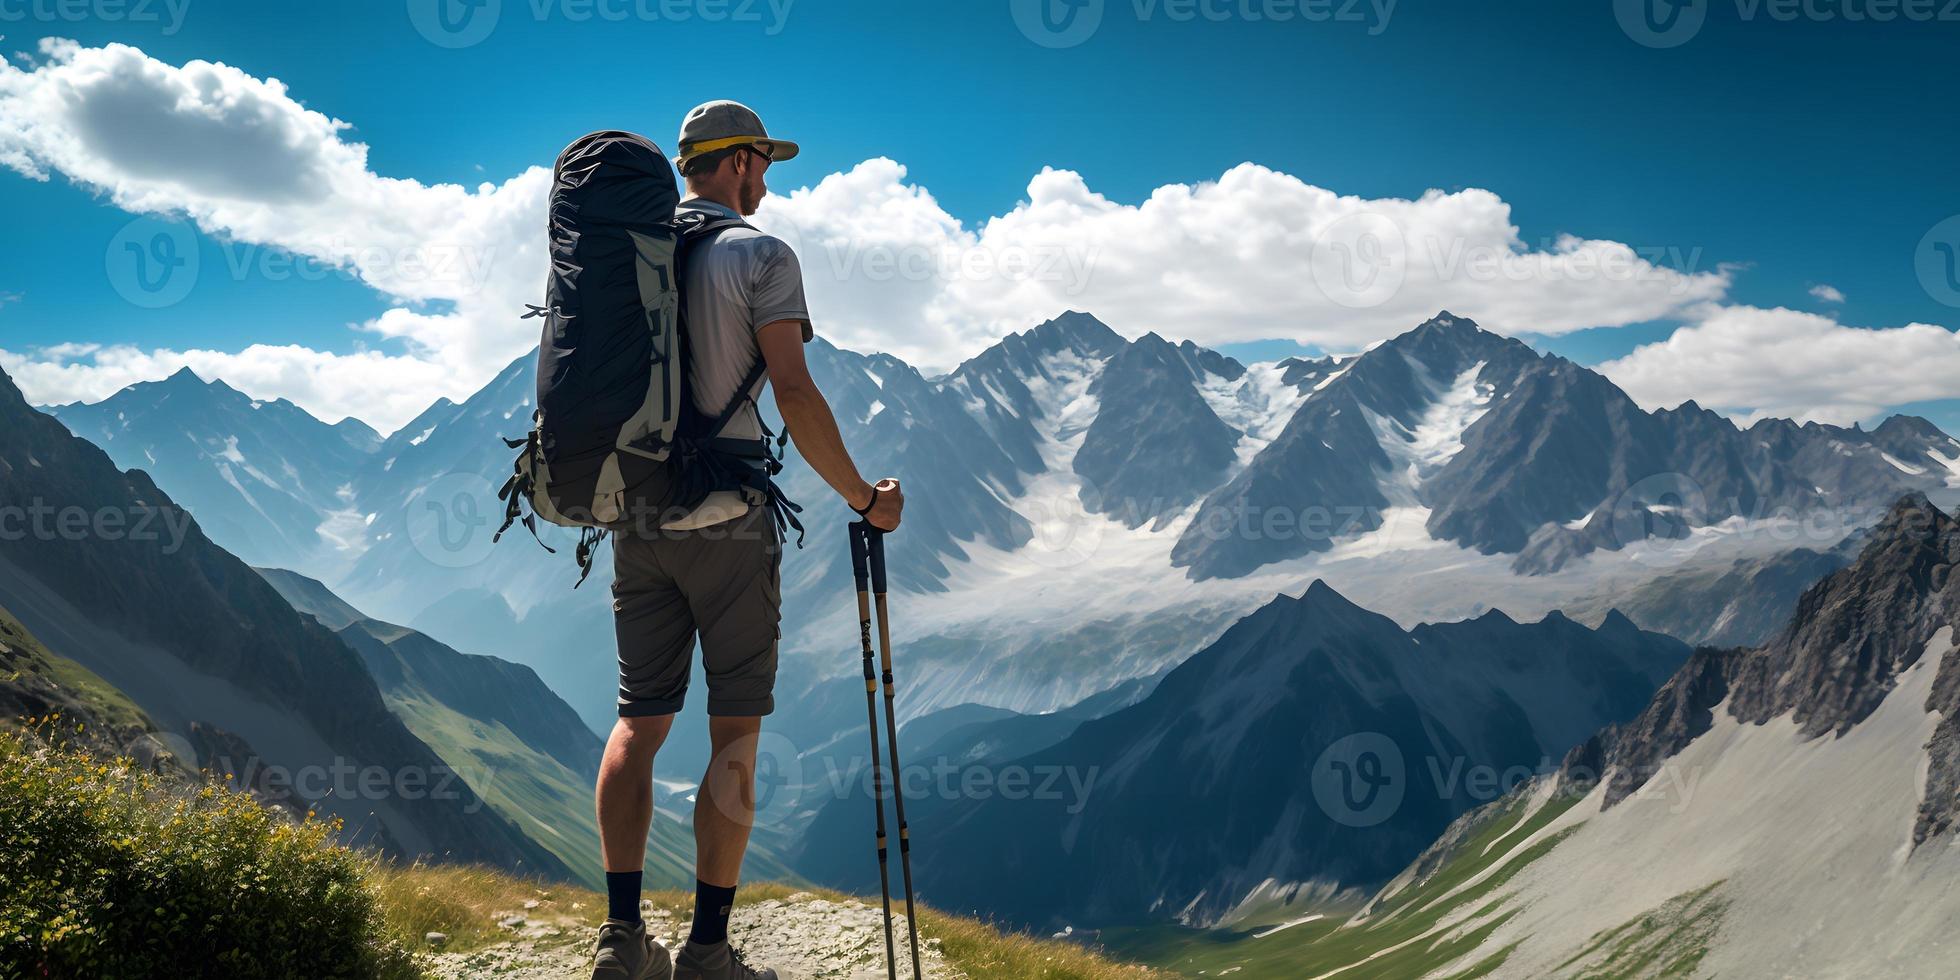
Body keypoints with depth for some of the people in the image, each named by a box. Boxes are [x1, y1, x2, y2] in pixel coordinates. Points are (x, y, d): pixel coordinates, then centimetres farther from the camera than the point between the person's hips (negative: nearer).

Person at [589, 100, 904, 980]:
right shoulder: (759, 255, -6)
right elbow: (793, 394, -15)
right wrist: (864, 497, -6)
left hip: (636, 520, 6)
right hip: (727, 519, -6)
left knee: (639, 719, 11)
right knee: (734, 732, 1)